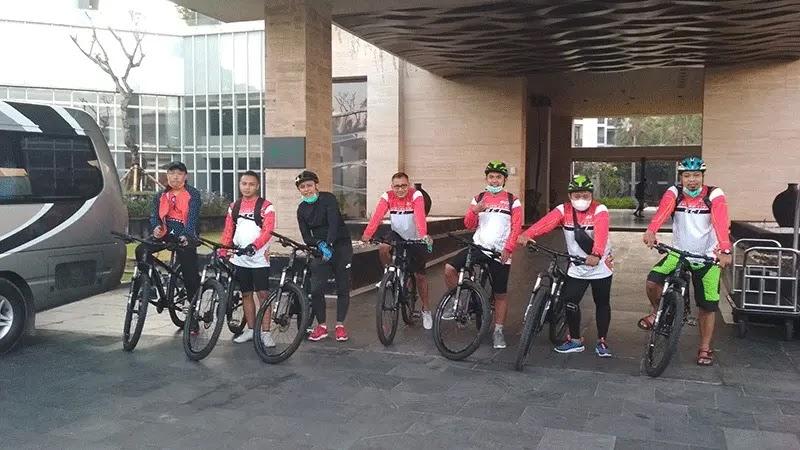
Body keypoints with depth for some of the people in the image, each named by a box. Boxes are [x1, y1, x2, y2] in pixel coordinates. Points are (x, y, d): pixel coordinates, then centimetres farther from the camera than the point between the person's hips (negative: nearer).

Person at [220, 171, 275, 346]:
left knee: (263, 294, -5)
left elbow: (267, 231, -14)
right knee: (246, 294, 11)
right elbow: (228, 232, 11)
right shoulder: (234, 207, 12)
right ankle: (251, 330, 21)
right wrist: (222, 252, 1)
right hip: (239, 259, 5)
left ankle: (266, 332, 0)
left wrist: (254, 246, -28)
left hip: (259, 258, -5)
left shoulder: (265, 206, -3)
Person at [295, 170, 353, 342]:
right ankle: (322, 326, 7)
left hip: (340, 246, -3)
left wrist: (329, 244, -34)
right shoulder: (302, 209, 4)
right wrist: (319, 244, -22)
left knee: (343, 288, 1)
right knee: (316, 289, -8)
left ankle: (340, 325, 12)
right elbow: (306, 237, -2)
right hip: (320, 249, 3)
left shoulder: (328, 199, -9)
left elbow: (334, 223, -22)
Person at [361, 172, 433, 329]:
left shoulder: (416, 195, -22)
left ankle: (426, 310, 20)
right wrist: (367, 235, -40)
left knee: (419, 275, 2)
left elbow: (420, 215, -37)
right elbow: (377, 216, -26)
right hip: (397, 234, 2)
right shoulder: (387, 197, -14)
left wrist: (423, 235, -54)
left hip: (416, 239, -2)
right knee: (382, 248, -30)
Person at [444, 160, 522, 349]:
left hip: (500, 253, -2)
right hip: (478, 246, 2)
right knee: (449, 268, -18)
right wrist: (474, 211, -15)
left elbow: (516, 228, -3)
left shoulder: (512, 201, 2)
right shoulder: (478, 199, 10)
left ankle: (498, 331, 17)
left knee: (500, 294, 4)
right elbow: (469, 225, 4)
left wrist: (508, 249, -14)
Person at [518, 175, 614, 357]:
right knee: (569, 301, -6)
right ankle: (575, 340, 13)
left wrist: (596, 255, -53)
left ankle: (602, 342, 25)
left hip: (601, 267, -2)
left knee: (602, 304, 9)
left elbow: (601, 233, -34)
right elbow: (546, 222, -25)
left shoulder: (599, 210, -15)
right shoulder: (564, 210, -7)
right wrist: (527, 234, -44)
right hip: (577, 268, 2)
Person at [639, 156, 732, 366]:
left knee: (707, 306, 4)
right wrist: (650, 232, -48)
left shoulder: (714, 195, -13)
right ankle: (657, 312, 9)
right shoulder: (674, 193, -7)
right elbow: (662, 211, -28)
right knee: (652, 281, -22)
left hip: (707, 257, -1)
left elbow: (721, 224, -28)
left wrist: (724, 251, -44)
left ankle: (705, 349, 21)